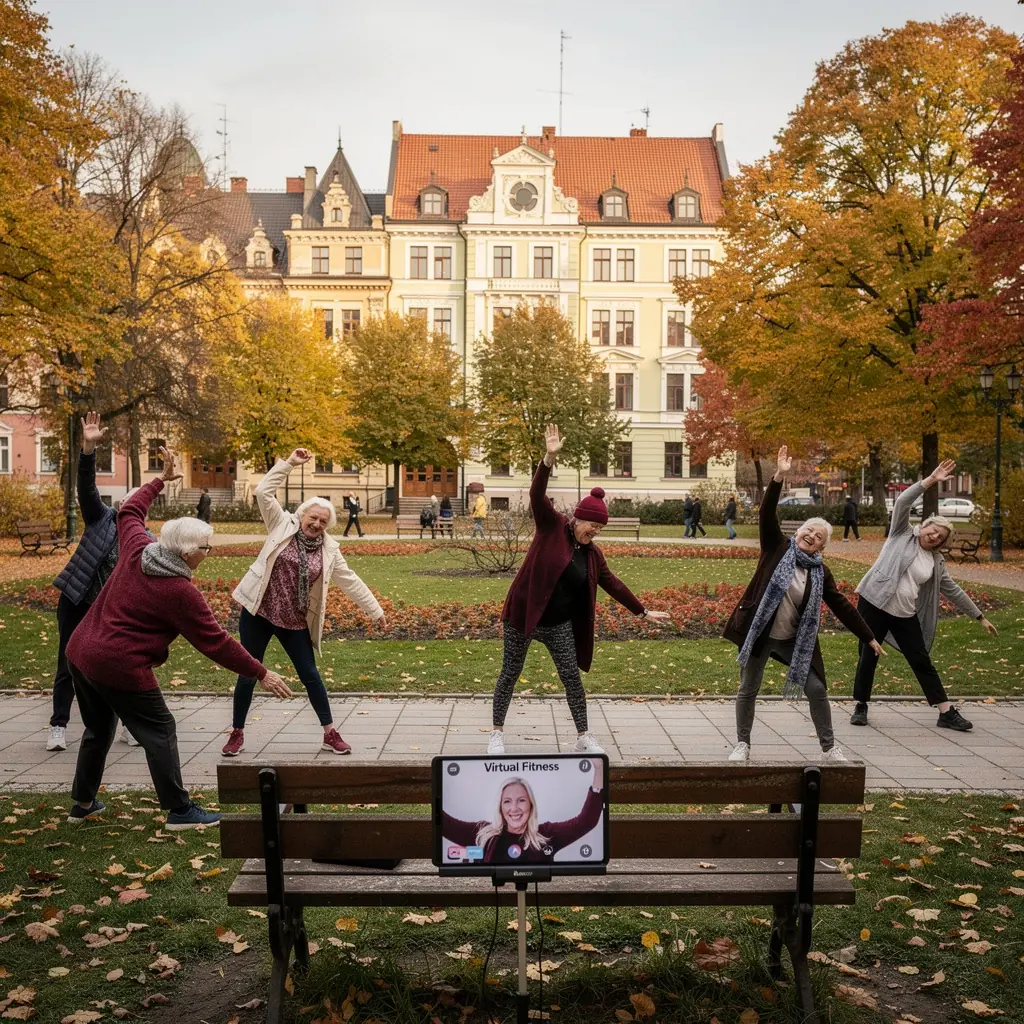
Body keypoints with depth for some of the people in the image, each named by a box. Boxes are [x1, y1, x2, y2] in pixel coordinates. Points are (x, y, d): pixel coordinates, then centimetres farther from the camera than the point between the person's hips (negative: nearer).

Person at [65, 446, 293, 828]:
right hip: (119, 668, -9)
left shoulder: (136, 549, 1)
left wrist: (160, 480, 30)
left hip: (80, 652, 9)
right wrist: (261, 673, -10)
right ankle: (179, 810, 8)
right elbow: (216, 643, -16)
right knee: (160, 733, 3)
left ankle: (83, 803, 35)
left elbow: (129, 512, 22)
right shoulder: (180, 593, -19)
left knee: (98, 729, 24)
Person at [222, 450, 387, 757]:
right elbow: (264, 492, -11)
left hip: (295, 622, 2)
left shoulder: (329, 549, 1)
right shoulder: (282, 526, -3)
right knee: (248, 673, 6)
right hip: (258, 612, -1)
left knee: (310, 675, 6)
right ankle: (237, 733, 22)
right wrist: (289, 463, -15)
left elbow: (350, 581, 4)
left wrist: (375, 611, 3)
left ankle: (330, 733, 16)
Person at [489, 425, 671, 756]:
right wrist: (550, 458, -38)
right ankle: (497, 733, 20)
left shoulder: (592, 553, 4)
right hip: (523, 616, -4)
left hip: (559, 624, 4)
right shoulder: (552, 526, -9)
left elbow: (613, 584, 12)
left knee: (572, 678, 6)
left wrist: (642, 612, 14)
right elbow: (537, 495, -23)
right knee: (510, 675, 5)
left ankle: (583, 737, 19)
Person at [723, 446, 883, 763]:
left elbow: (841, 605, 5)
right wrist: (780, 476, -26)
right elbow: (767, 515, -15)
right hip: (759, 634, -2)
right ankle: (742, 745, 22)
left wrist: (869, 638, 4)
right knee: (748, 690, 6)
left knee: (817, 690, 2)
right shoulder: (777, 547, -4)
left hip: (795, 641, 2)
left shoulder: (820, 572, 2)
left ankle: (829, 748, 20)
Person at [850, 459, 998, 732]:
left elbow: (954, 591, 18)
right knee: (868, 657, 2)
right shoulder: (902, 534, 1)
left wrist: (980, 616, 20)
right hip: (875, 605, -4)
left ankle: (946, 713, 12)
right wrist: (931, 481, -17)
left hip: (906, 616, 4)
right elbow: (902, 502, -12)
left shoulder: (936, 562, 11)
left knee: (922, 662, 7)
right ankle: (861, 706, 16)